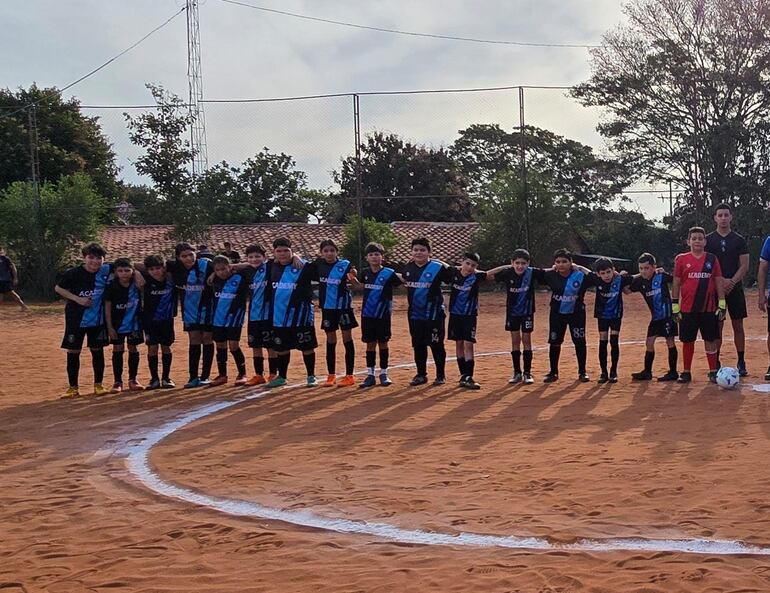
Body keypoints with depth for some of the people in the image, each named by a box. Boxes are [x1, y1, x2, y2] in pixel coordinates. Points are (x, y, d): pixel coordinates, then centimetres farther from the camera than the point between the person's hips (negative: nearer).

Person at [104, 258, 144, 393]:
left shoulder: (136, 284, -10)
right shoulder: (111, 286, -13)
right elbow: (107, 307, -8)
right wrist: (109, 327, -10)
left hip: (134, 322, 1)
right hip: (117, 323, -1)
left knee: (133, 349, 7)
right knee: (118, 349, 0)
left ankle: (133, 380, 17)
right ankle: (118, 382, 6)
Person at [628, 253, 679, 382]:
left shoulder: (661, 276, -14)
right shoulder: (639, 280, -1)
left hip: (667, 314, -6)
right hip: (655, 316, 6)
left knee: (670, 342, -1)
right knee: (649, 343, 8)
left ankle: (673, 372, 7)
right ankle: (647, 372, 16)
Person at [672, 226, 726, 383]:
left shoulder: (712, 259, 4)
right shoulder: (682, 259, 2)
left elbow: (719, 282, 5)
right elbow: (676, 284, 4)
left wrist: (722, 305, 0)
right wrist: (675, 307, 1)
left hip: (709, 308, 0)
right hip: (688, 309, 0)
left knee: (710, 340, 4)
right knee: (688, 341, 5)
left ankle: (713, 372, 13)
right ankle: (686, 372, 15)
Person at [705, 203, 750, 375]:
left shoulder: (739, 240, 5)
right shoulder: (708, 240, 3)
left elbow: (744, 266, 1)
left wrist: (732, 282, -14)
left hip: (735, 288, 1)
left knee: (738, 326, 4)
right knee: (717, 326, 1)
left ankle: (741, 363, 10)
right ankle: (716, 364, 7)